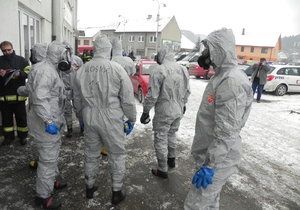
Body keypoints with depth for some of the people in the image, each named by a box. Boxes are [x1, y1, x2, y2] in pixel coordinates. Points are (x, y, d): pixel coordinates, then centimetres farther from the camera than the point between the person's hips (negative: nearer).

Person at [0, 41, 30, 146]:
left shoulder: (21, 60, 2)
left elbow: (28, 72, -3)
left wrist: (19, 74, -22)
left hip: (19, 95, -2)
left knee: (21, 117, 7)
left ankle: (23, 136, 22)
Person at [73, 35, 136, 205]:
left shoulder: (82, 69, 0)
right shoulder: (117, 69, -13)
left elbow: (77, 98, 10)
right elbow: (128, 98, -10)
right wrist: (131, 119, 3)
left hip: (89, 118, 5)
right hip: (111, 119, -4)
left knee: (91, 153, 21)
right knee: (117, 155, 13)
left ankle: (90, 188, 39)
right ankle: (117, 192, 25)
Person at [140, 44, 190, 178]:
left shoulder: (159, 70, -18)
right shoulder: (183, 69, 2)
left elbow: (152, 95, -18)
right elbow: (187, 91, 11)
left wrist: (145, 112, -7)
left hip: (164, 112, -7)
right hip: (178, 111, 7)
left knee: (161, 140, 7)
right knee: (171, 135, 26)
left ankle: (162, 170, 18)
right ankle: (171, 160, 43)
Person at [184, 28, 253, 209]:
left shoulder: (231, 81, -23)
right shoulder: (222, 76, 10)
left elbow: (227, 131, -27)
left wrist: (210, 166, -24)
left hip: (217, 159, -10)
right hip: (210, 153, 10)